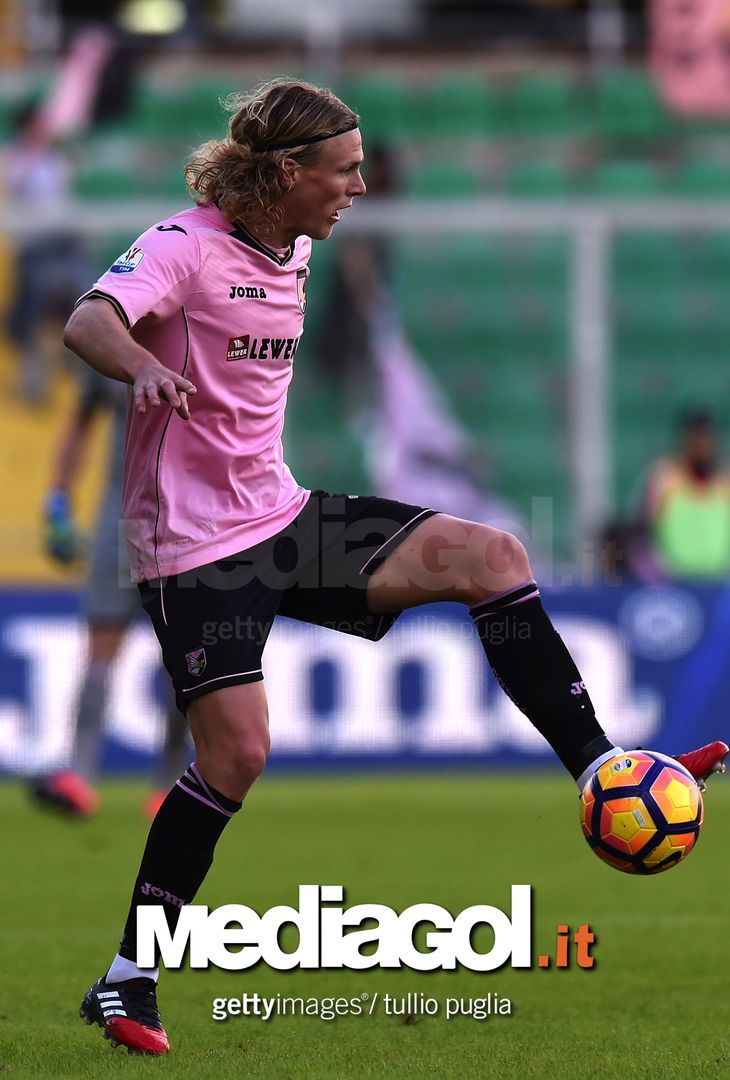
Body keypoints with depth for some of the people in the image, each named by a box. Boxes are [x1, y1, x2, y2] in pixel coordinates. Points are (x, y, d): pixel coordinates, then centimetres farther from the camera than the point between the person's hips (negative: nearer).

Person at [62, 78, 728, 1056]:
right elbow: (89, 321, -33)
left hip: (281, 515, 8)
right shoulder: (184, 247, -14)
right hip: (196, 538, -8)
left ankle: (603, 776, -6)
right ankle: (127, 982, -4)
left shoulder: (292, 254, 11)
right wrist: (144, 367, -54)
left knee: (490, 556, -8)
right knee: (236, 755, -17)